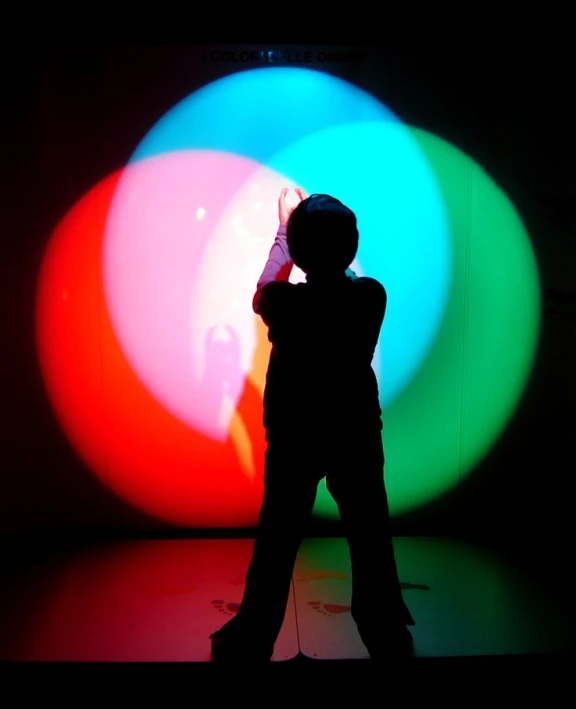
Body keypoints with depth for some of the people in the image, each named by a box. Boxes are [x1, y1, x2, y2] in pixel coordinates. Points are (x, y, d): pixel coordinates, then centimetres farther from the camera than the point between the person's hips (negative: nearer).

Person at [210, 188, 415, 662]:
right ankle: (389, 639, 33)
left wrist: (284, 233, 17)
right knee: (371, 542, 16)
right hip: (356, 436, 1)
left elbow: (261, 295, 6)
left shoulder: (285, 302, -19)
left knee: (276, 547, 13)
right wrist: (331, 236, 21)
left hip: (293, 440, -1)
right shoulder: (372, 297, -15)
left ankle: (249, 644, 30)